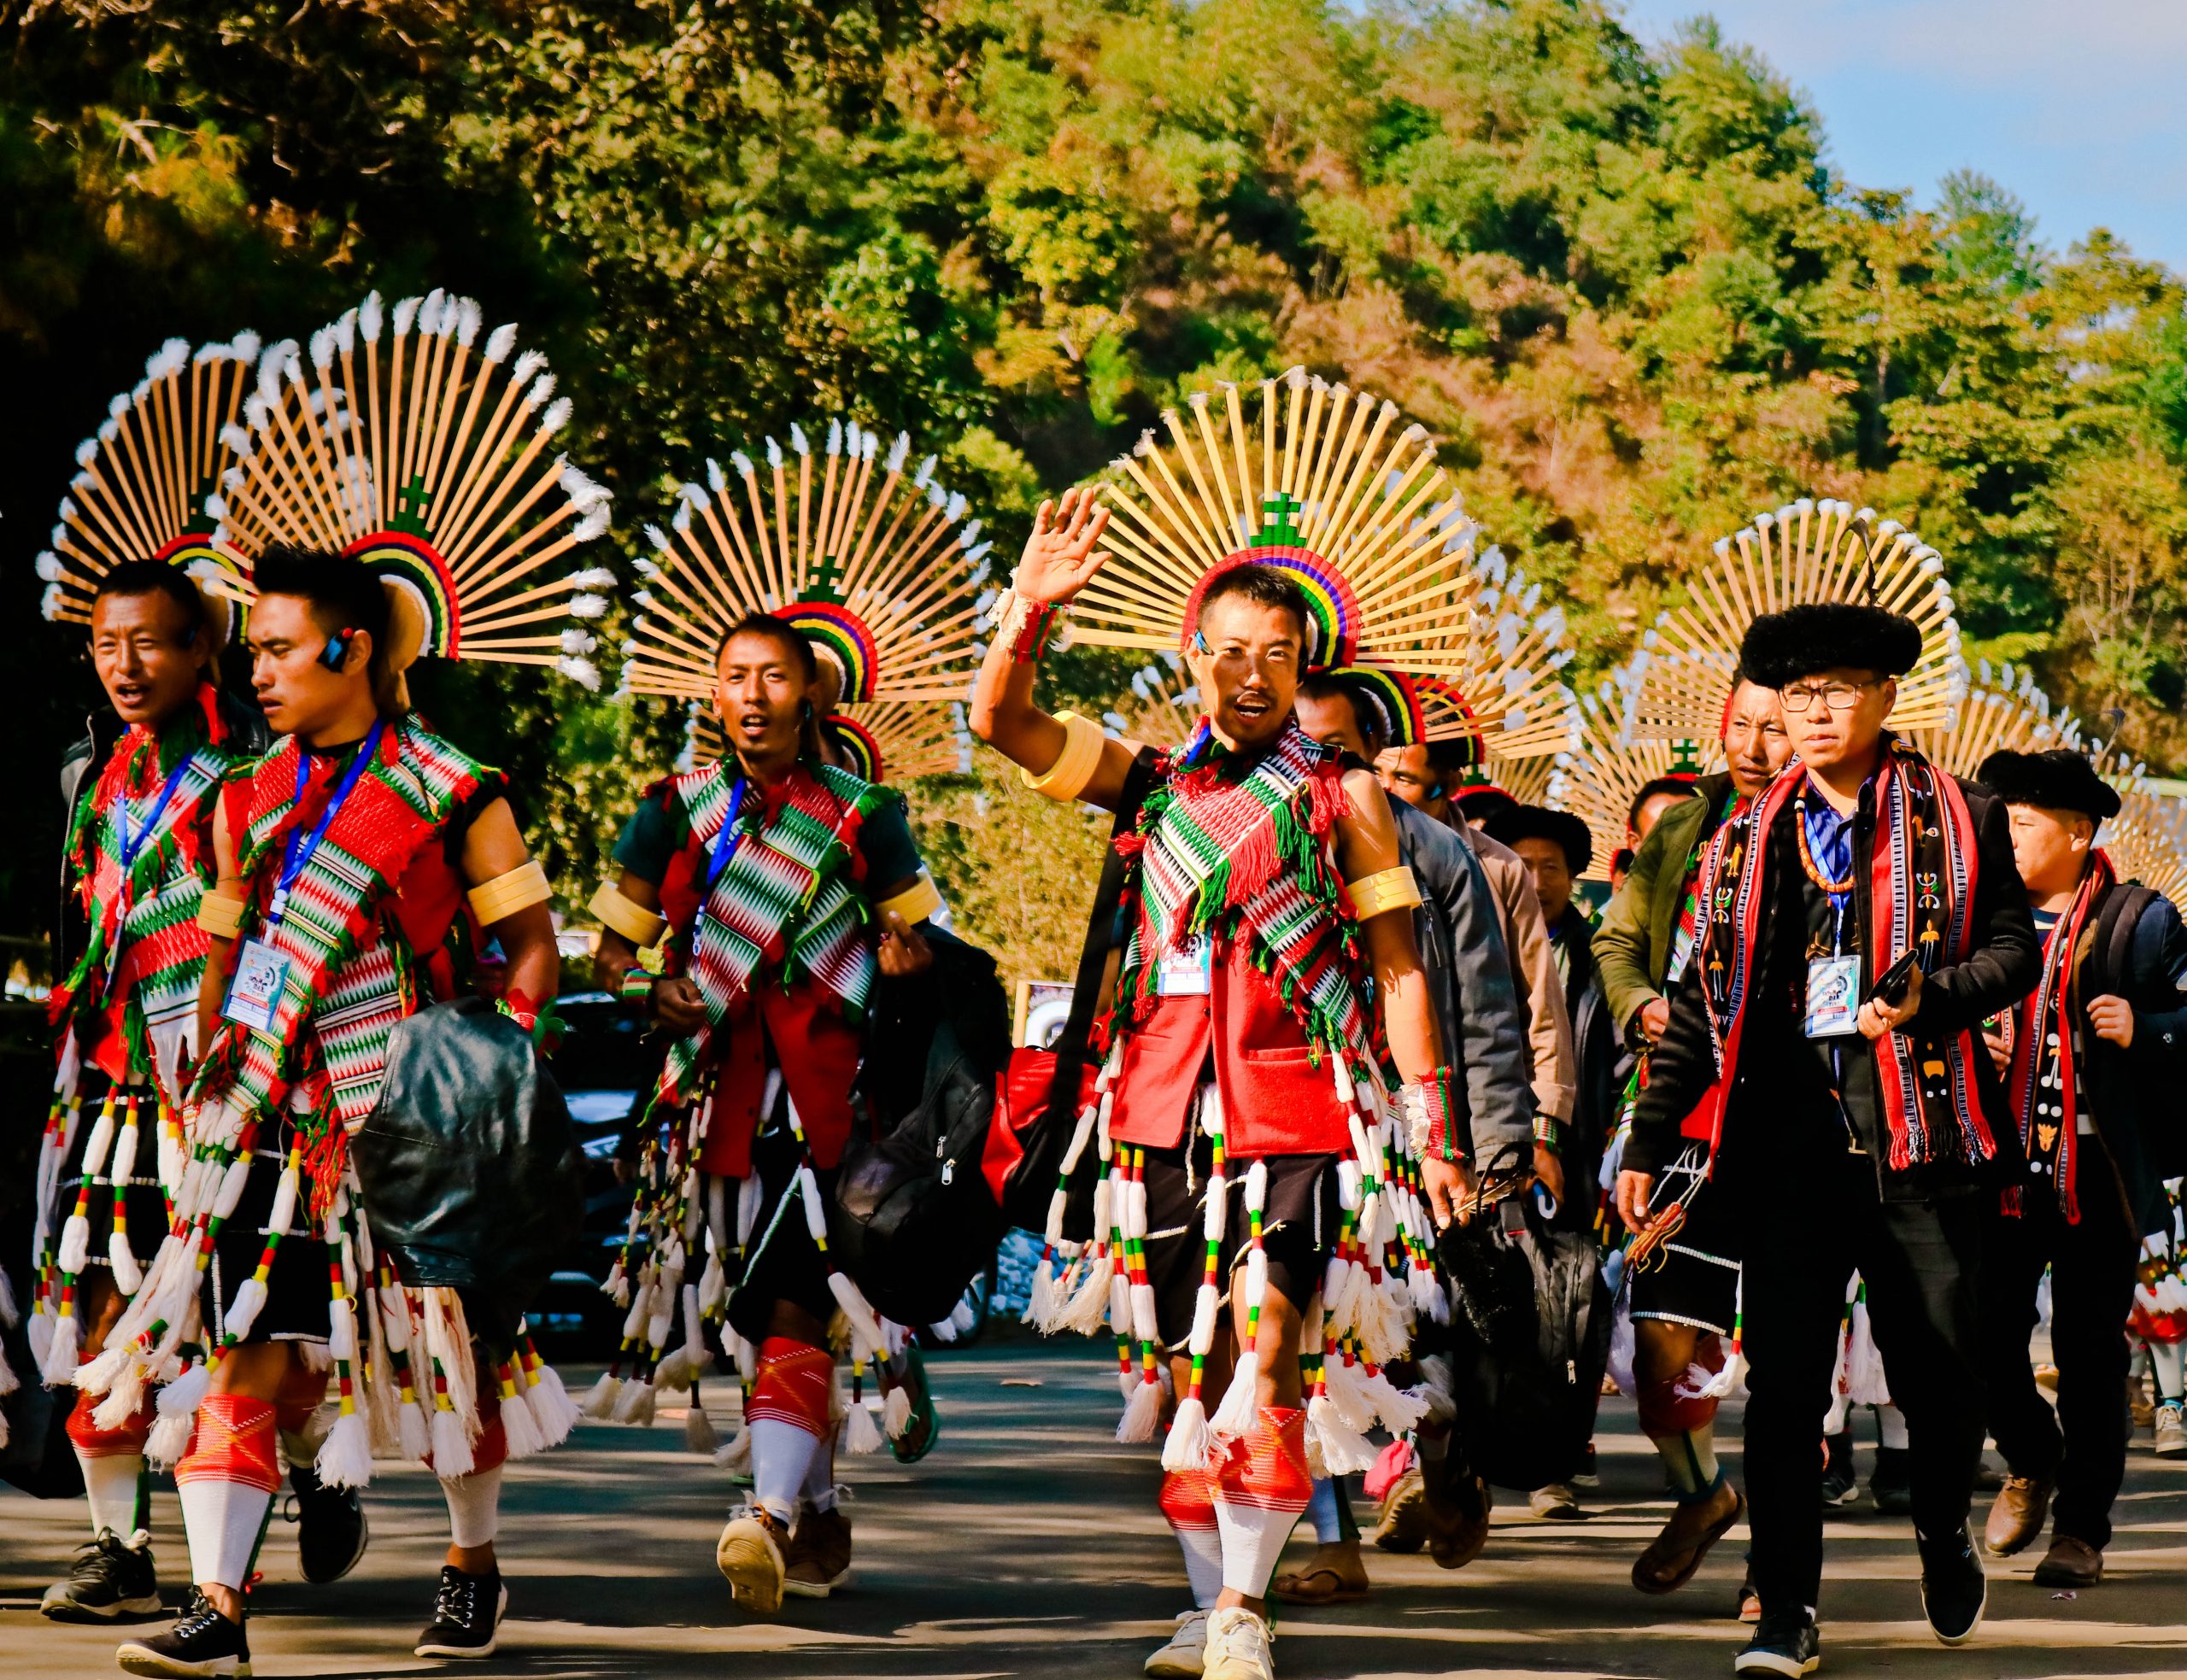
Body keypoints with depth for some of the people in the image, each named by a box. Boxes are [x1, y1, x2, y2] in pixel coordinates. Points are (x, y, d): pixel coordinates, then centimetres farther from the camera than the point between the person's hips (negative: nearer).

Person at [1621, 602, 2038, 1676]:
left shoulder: (1956, 821, 7)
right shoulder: (1745, 841, 13)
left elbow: (2015, 950, 4)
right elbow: (1702, 1003, 14)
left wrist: (1932, 997, -16)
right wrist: (1649, 1143, 9)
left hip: (1916, 1135, -1)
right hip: (1786, 1138, 1)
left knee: (1938, 1367, 7)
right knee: (1783, 1381, -4)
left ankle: (1944, 1537, 35)